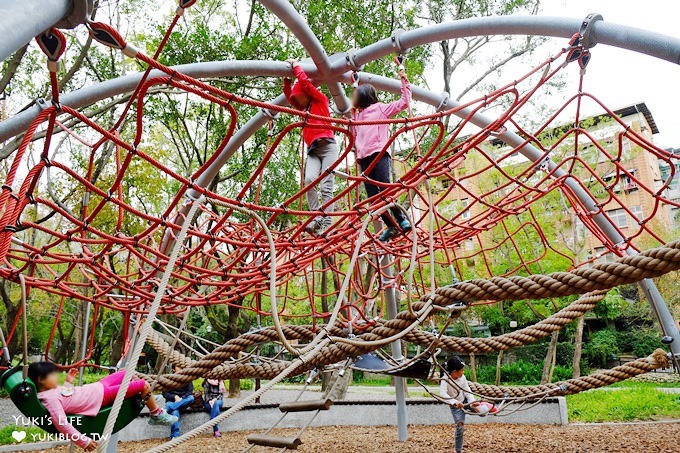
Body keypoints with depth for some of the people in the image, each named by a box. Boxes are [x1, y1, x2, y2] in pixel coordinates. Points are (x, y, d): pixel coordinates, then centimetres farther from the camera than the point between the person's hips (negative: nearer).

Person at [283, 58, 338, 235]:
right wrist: (286, 79, 26)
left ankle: (326, 224, -18)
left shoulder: (320, 99, 8)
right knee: (309, 180, -20)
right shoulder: (305, 109, 26)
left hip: (327, 146, -6)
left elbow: (304, 82, -1)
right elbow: (289, 95, 34)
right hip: (313, 150, 6)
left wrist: (295, 65, 10)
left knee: (326, 186, -13)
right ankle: (316, 219, -20)